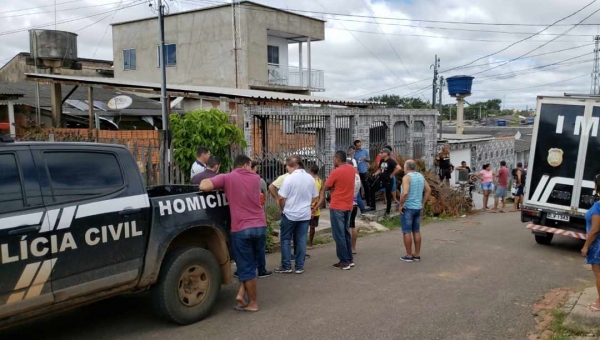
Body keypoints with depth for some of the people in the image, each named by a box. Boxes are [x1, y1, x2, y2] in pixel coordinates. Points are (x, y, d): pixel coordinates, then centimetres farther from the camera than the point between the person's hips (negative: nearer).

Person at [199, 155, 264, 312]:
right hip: (260, 227, 3)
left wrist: (205, 180, 8)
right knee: (251, 264, 21)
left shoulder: (227, 178, -3)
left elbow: (204, 186, -12)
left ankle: (253, 303, 15)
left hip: (241, 229, -3)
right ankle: (242, 294, 15)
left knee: (246, 267, 8)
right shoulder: (256, 178, 10)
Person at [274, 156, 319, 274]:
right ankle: (300, 266, 12)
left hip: (290, 214, -4)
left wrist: (283, 209, 3)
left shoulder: (289, 178, -15)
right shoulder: (310, 178, 1)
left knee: (285, 239, 7)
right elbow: (314, 197, 9)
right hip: (305, 214, 5)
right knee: (301, 240, 9)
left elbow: (281, 198, -15)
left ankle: (286, 266, 9)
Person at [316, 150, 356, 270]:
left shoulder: (336, 172, -17)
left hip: (337, 207, -7)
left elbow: (326, 187, -9)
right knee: (346, 233, 17)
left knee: (339, 235, 0)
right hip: (348, 206, 7)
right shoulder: (352, 169, 5)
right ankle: (350, 259, 21)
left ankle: (344, 261, 2)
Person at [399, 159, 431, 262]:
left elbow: (405, 193, -27)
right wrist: (423, 203, 16)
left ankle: (409, 256, 5)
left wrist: (400, 205, -16)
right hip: (418, 207, 7)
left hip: (407, 208, -7)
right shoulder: (421, 176, 8)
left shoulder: (407, 177, -14)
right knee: (416, 231, 13)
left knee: (407, 232, 1)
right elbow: (428, 190, 14)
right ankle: (417, 254, 18)